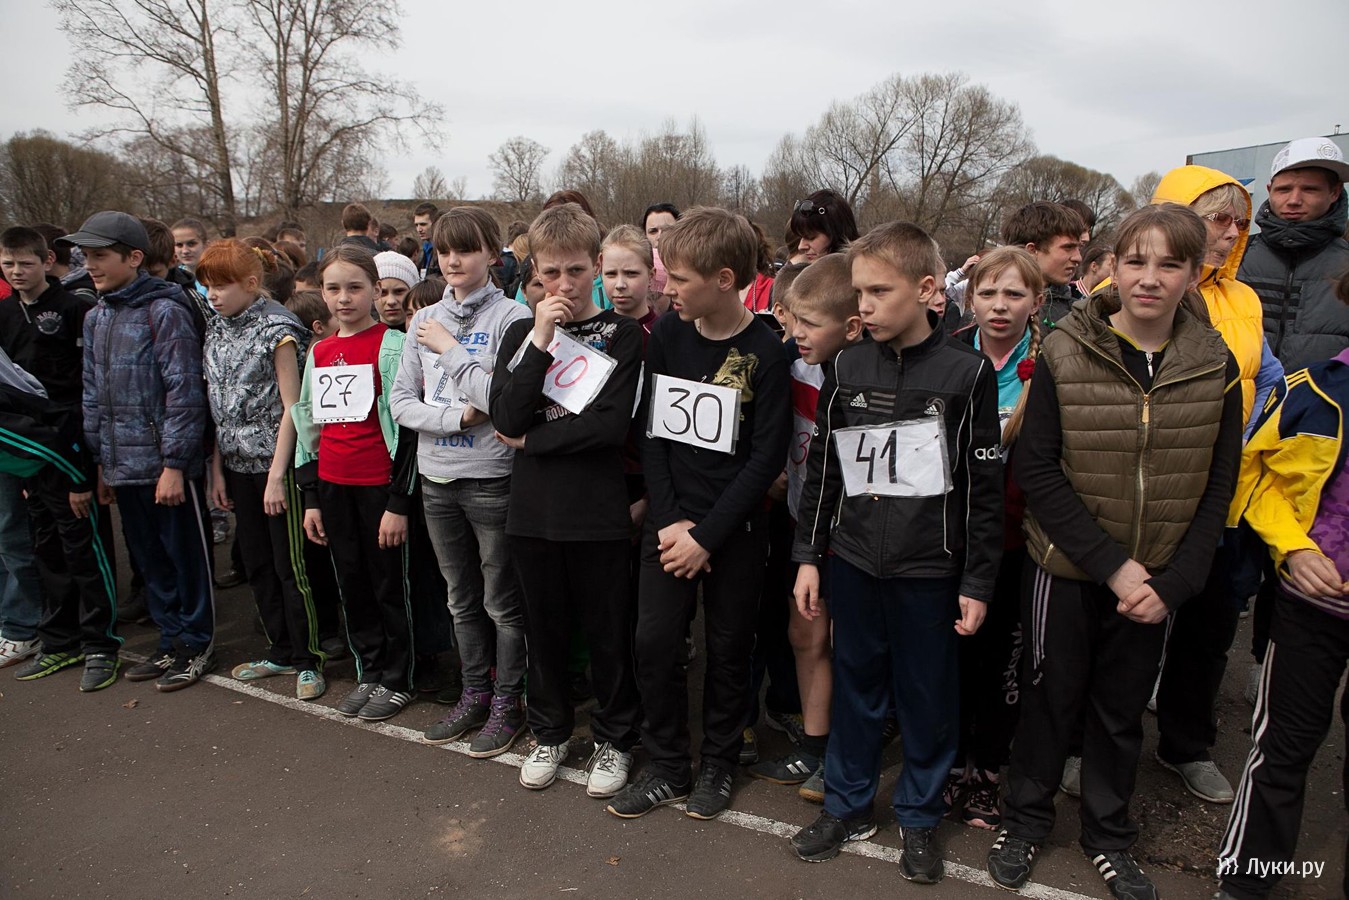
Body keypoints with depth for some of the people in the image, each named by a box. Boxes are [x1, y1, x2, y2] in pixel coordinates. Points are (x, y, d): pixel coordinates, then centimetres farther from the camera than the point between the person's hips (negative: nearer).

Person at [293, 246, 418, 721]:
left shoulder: (391, 346, -8)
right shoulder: (319, 352, 11)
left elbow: (404, 425, -11)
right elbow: (308, 425, 15)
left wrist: (399, 502, -14)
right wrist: (311, 498, 12)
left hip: (380, 485, -6)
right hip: (332, 485, 6)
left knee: (389, 584, 6)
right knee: (352, 585, 14)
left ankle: (397, 679, 20)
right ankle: (368, 672, 30)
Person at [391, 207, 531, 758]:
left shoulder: (510, 317, -8)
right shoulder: (425, 320, 8)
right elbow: (401, 402, 4)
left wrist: (449, 348, -13)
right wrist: (456, 416, -11)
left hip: (492, 479, -5)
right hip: (437, 479, 6)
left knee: (502, 601, 8)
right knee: (461, 598, 17)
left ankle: (507, 703, 24)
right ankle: (475, 693, 34)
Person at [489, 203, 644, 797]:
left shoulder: (621, 335, -4)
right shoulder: (521, 334, 6)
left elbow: (612, 424, -17)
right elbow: (505, 418, -8)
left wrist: (531, 440, -9)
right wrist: (540, 342, -15)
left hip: (598, 513, -3)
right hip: (532, 511, 3)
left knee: (608, 632, 9)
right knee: (544, 629, 16)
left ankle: (615, 739, 30)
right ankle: (550, 733, 37)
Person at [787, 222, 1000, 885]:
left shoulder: (967, 373, -7)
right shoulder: (846, 368, 2)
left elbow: (985, 488, -4)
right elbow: (821, 468, 7)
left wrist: (978, 582, -4)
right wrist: (808, 555, 5)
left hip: (929, 569, -2)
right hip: (853, 562, 3)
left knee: (927, 696, 10)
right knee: (855, 686, 14)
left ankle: (919, 817, 32)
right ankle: (847, 805, 33)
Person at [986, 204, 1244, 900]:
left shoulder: (1215, 367, -3)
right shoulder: (1065, 353, -11)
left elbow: (1217, 490, 1)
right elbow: (1035, 469, -13)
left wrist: (1172, 582, -10)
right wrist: (1113, 565, -18)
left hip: (1157, 579, 3)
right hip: (1065, 569, -2)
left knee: (1123, 709, 17)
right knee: (1051, 697, 11)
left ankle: (1109, 834, 39)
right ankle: (1025, 820, 34)